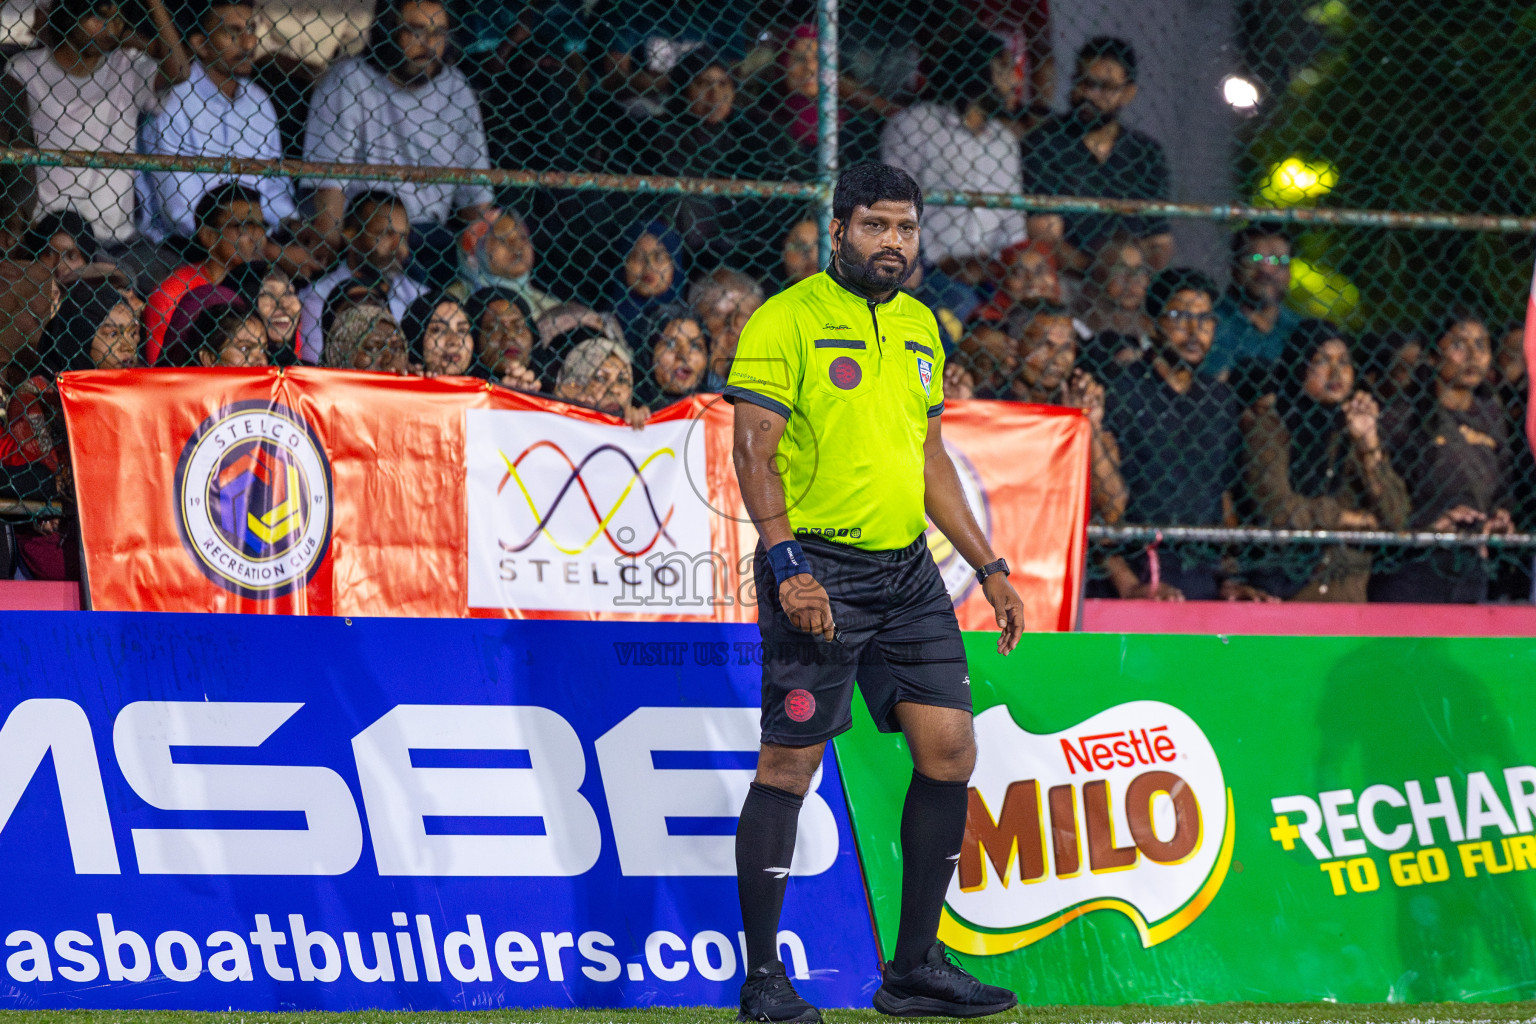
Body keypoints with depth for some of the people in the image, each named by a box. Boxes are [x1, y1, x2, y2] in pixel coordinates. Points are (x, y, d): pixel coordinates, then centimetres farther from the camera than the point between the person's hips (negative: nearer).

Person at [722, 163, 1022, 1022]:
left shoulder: (921, 328, 16)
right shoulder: (788, 320, -6)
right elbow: (755, 450, -12)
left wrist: (991, 568, 18)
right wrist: (786, 563, -22)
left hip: (909, 570, 7)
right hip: (819, 572, -7)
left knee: (950, 751, 2)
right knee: (790, 765, -4)